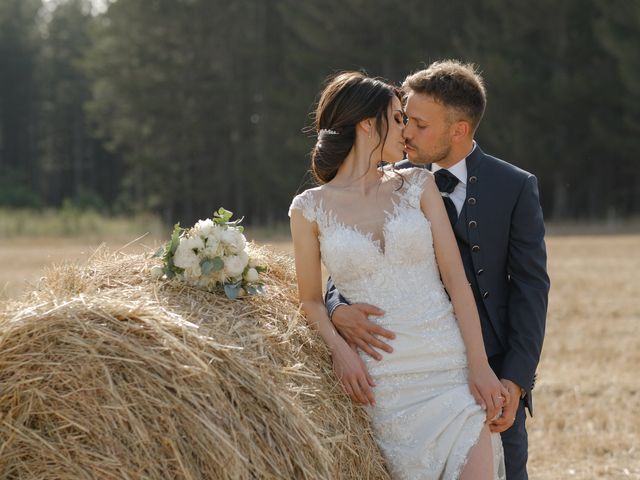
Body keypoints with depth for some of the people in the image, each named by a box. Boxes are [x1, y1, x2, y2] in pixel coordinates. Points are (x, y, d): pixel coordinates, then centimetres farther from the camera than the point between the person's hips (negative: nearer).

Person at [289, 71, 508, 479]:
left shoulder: (418, 185, 9)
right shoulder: (310, 209, 6)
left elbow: (455, 277, 3)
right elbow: (311, 299, 12)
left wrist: (479, 366, -6)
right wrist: (340, 350, -8)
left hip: (450, 365, 1)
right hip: (381, 380, -1)